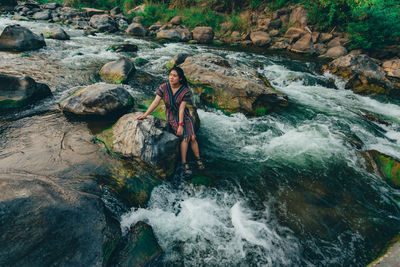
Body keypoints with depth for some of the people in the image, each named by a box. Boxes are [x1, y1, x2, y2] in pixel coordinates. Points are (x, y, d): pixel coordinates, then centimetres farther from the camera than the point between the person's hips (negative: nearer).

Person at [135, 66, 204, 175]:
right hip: (172, 116, -1)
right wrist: (145, 115, -12)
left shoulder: (185, 91, -12)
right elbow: (155, 102, -7)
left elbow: (181, 109, -16)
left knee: (192, 137, -14)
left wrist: (181, 125, -20)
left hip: (184, 116, 1)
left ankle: (198, 159, 5)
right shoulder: (163, 87, -9)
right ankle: (184, 163, -11)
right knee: (185, 137, -19)